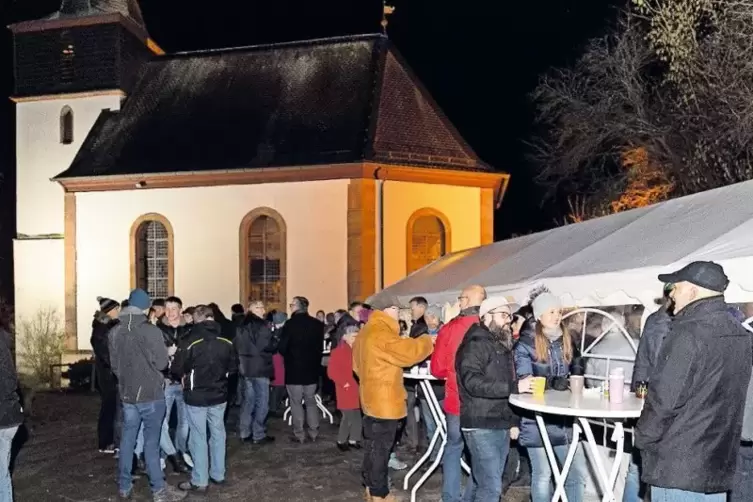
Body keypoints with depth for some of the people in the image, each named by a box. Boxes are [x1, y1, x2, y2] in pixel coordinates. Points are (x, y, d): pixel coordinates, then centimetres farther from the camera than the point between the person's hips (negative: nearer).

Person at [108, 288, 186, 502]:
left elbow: (114, 364, 10)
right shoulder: (150, 330, -16)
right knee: (151, 441, 0)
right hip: (150, 393, -5)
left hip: (127, 393, 5)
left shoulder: (114, 332, 2)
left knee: (127, 438, 13)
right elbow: (161, 363, -14)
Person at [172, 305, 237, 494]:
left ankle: (200, 481, 8)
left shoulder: (190, 341, -17)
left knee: (198, 437, 3)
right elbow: (233, 367, 7)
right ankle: (218, 474, 25)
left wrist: (188, 374, 8)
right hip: (219, 395, 4)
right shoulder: (226, 342, -3)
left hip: (196, 397, -4)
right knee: (218, 434, 16)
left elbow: (177, 368, -12)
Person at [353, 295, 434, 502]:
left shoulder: (366, 332, 12)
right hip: (384, 400, -10)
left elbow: (358, 365, 20)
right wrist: (427, 341, -11)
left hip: (372, 398, 10)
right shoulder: (381, 333, -21)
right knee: (381, 447, -2)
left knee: (373, 445, 18)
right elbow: (408, 351, -25)